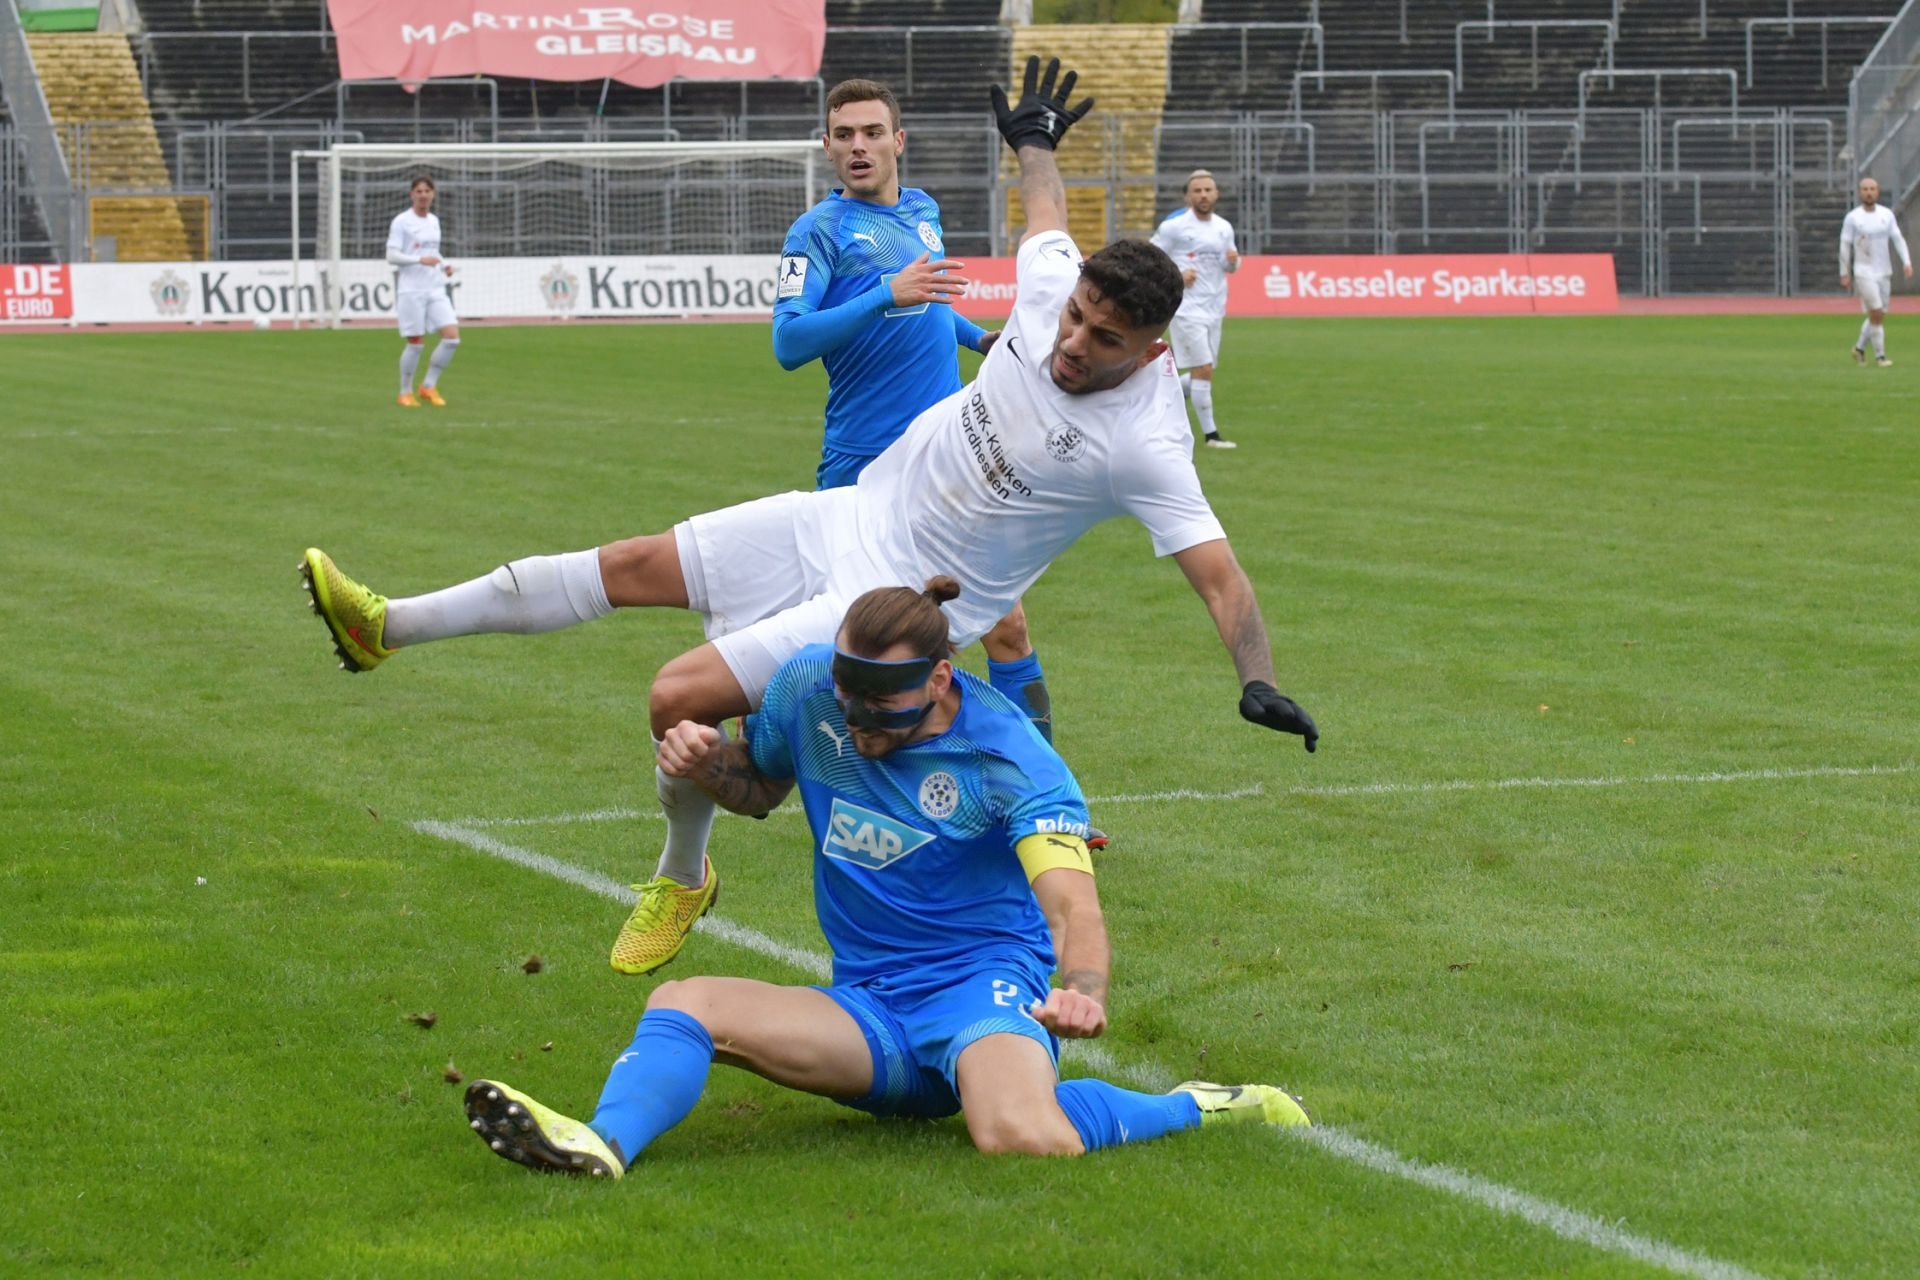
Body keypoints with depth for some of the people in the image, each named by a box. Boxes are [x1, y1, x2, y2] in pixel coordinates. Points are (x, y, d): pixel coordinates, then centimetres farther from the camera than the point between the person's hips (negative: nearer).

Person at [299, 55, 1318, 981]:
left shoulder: (1144, 446, -24)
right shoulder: (1051, 291, -7)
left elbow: (1215, 570, -26)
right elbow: (1044, 215, 15)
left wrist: (1259, 680, -37)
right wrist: (1034, 141, 31)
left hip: (908, 598, -6)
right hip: (855, 515, 7)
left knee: (681, 700, -16)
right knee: (632, 568, 6)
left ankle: (682, 881, 13)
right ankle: (388, 628, 17)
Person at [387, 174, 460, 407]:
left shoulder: (434, 220, 14)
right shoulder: (401, 221, -6)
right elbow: (391, 256, -12)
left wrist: (444, 265, 5)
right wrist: (421, 260, -23)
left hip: (436, 289, 6)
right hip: (411, 290, -6)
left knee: (452, 337, -8)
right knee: (415, 342, -3)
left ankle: (429, 386, 6)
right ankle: (405, 393, 13)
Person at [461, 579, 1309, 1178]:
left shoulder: (1010, 759, -14)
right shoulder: (807, 688, -1)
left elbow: (1070, 901, -25)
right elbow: (762, 787, 20)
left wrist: (1083, 993, -48)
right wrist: (705, 764, -4)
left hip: (984, 983, -5)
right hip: (868, 1010, 5)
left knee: (1021, 1142, -36)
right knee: (685, 1006, -18)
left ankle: (1193, 1109, -11)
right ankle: (604, 1146, -45)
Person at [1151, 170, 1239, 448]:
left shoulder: (1224, 227, 9)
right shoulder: (1173, 227, -8)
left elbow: (1230, 267, 19)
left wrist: (1233, 260, -5)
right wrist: (1177, 276, -18)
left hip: (1214, 309, 7)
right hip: (1187, 308, -7)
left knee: (1203, 372, 10)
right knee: (1203, 370, -10)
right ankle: (1211, 435, -4)